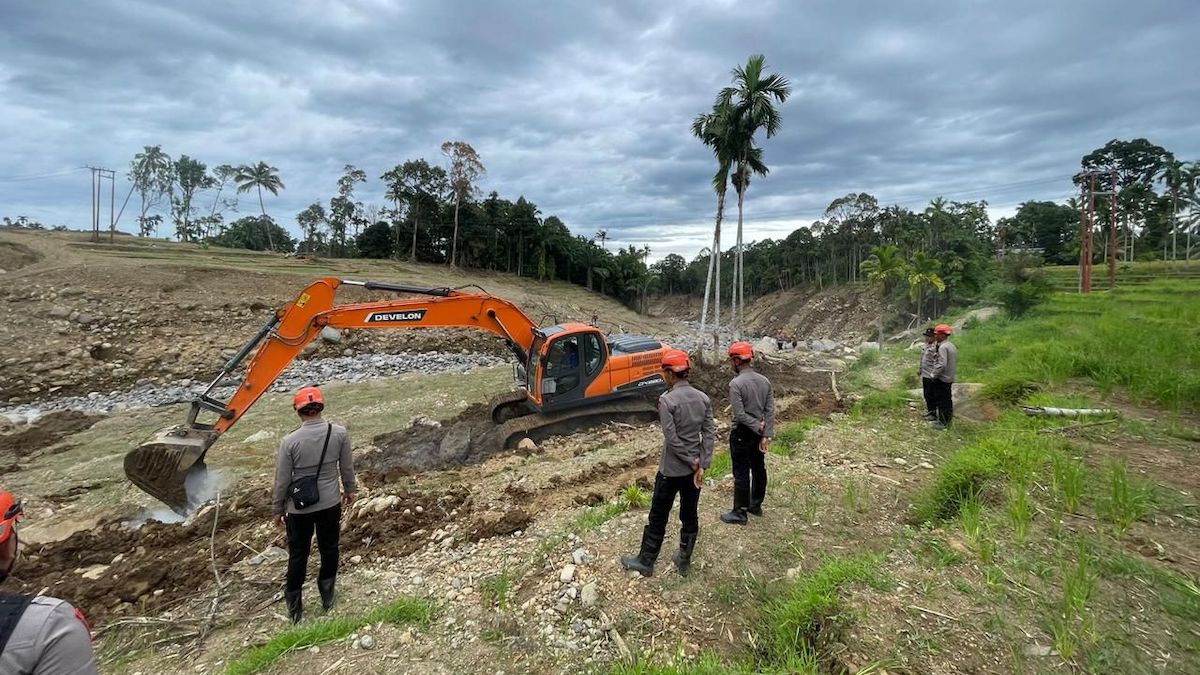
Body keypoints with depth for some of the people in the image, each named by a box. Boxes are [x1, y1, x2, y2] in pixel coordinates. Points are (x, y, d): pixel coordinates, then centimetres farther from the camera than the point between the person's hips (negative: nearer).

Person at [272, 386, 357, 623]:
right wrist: (350, 490, 16)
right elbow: (347, 468, -2)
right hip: (330, 504, 1)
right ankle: (327, 596, 35)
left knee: (298, 555, 17)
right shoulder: (340, 433, -14)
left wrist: (278, 509, 6)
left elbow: (282, 480, -9)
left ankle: (295, 607, 30)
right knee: (329, 550, 20)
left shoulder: (290, 441, -18)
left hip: (299, 508, -1)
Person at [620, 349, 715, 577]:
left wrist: (692, 462, -10)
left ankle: (645, 562, 24)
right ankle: (684, 562, 31)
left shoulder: (667, 400, -19)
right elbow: (710, 434, -3)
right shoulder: (703, 398, -1)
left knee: (658, 518, 9)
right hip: (693, 468, 6)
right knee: (690, 516, 17)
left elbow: (672, 439, -21)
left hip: (671, 470, -5)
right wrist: (701, 465, -5)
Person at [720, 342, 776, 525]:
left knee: (741, 473, 2)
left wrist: (758, 426, -11)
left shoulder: (736, 383, -19)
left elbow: (740, 415, -22)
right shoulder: (764, 381, 0)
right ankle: (756, 505, 33)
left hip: (742, 434, -7)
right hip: (759, 433, 7)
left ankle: (740, 513, 11)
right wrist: (766, 435, -3)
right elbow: (770, 410, -2)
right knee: (759, 469, 18)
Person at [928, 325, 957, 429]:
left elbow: (942, 364, -26)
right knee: (948, 400, 16)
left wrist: (934, 374, -16)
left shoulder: (943, 347, -20)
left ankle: (942, 423, 4)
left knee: (941, 401, -1)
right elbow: (955, 361, 17)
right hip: (950, 378, 9)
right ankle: (948, 420, 25)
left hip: (942, 378, -9)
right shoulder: (952, 346, 11)